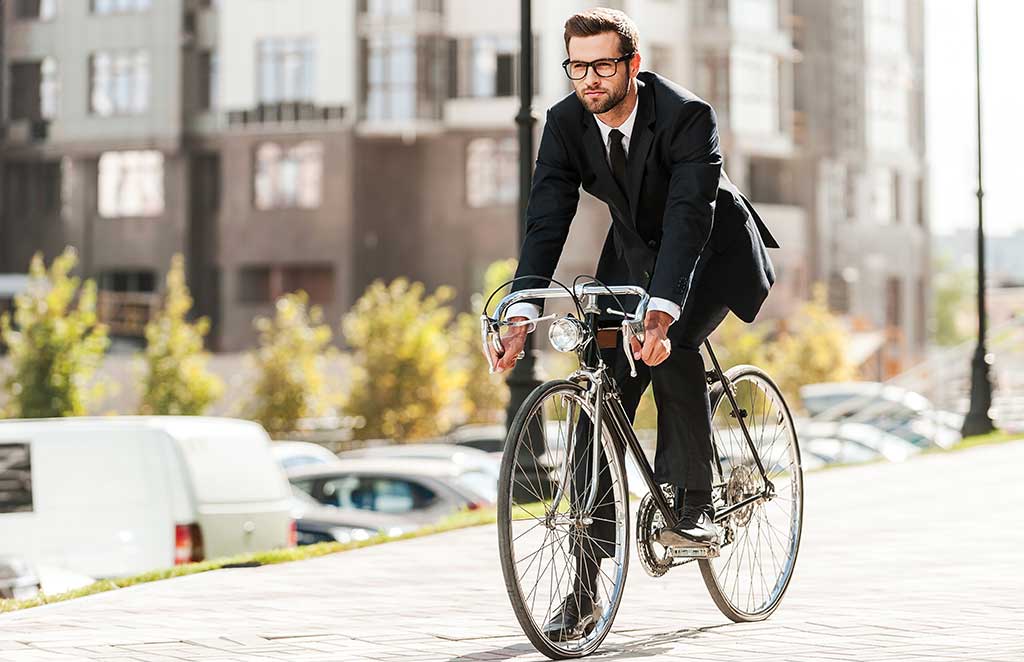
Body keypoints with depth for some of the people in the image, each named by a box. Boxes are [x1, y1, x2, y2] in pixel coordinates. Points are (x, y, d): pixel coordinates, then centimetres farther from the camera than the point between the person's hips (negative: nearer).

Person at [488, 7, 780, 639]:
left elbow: (688, 220, -39)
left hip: (715, 250, -4)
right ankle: (586, 588, -7)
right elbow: (547, 220, -19)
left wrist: (661, 314, -53)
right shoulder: (566, 122, -16)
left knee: (671, 346, -34)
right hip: (635, 252, 4)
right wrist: (522, 316, -32)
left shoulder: (688, 115, -30)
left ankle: (694, 506, -15)